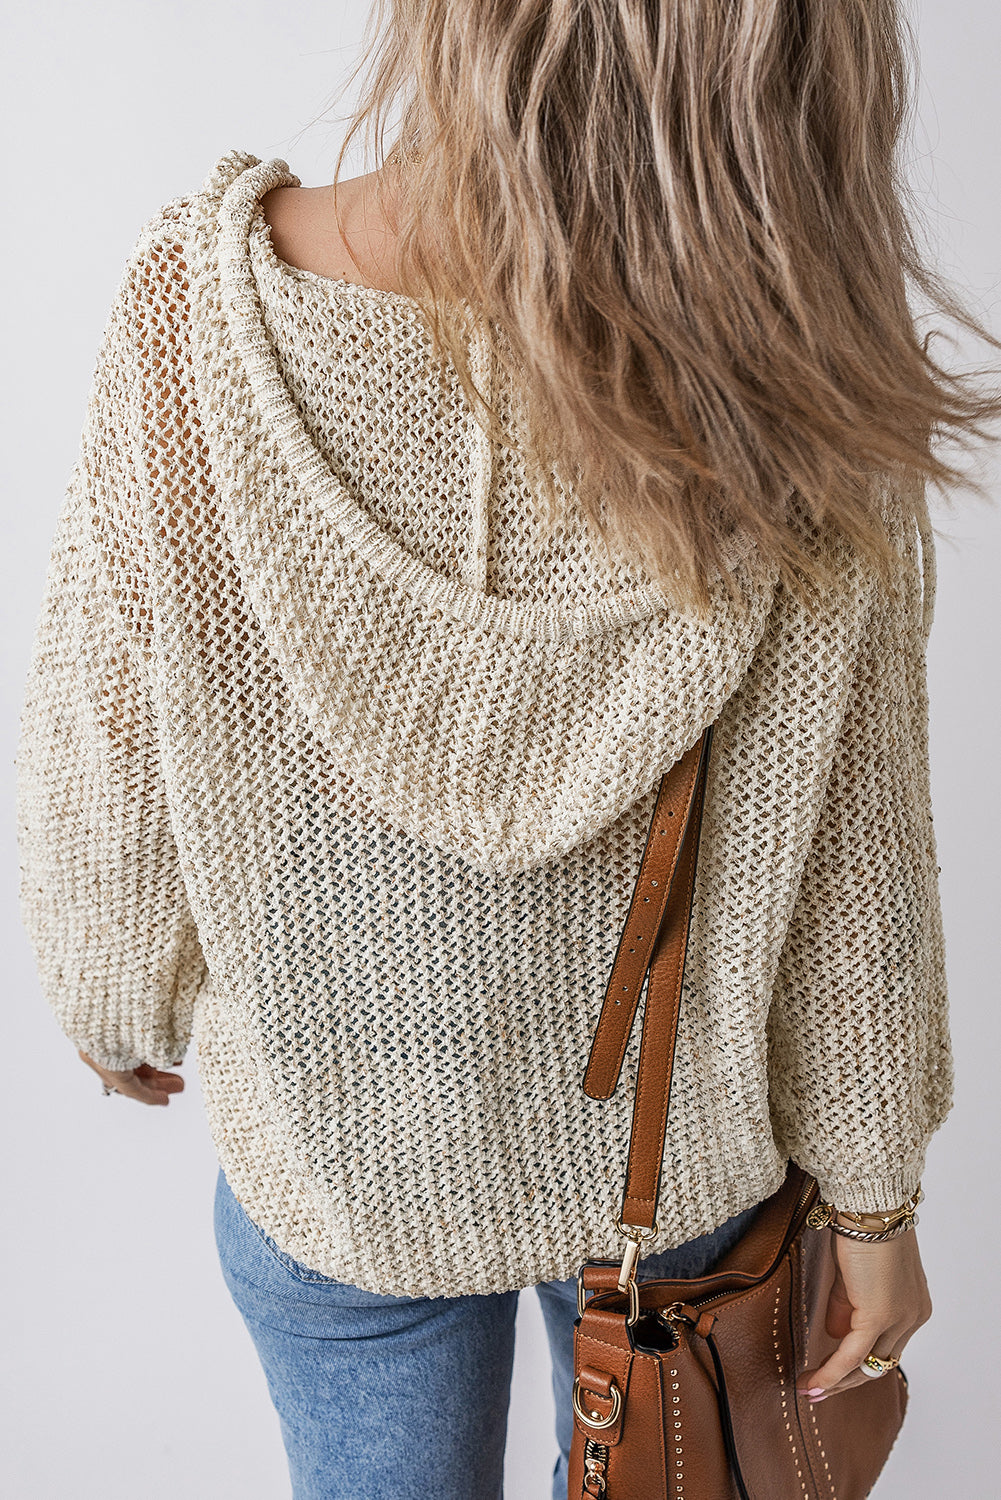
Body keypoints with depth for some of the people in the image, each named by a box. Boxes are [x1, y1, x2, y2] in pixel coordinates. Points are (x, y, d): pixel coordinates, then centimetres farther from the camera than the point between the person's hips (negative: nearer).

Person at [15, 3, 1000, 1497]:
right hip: (680, 1156, 1)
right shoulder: (796, 383, -25)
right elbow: (849, 869, -15)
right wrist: (872, 1195, 2)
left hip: (333, 1149, 0)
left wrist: (121, 1002, 7)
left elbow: (108, 775, -15)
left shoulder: (200, 304, -26)